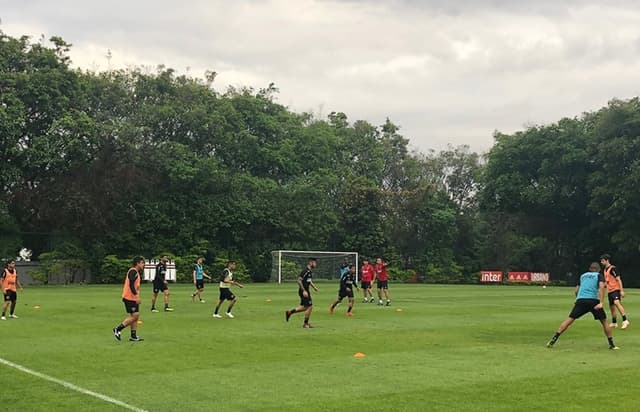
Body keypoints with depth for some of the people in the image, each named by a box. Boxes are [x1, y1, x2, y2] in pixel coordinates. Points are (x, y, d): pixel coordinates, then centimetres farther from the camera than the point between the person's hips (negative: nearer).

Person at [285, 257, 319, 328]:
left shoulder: (311, 271, 11)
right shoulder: (305, 271, -18)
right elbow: (299, 280, -22)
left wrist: (314, 287, 14)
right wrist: (304, 290, -25)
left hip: (306, 291, 10)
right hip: (304, 291, -10)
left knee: (304, 307, 16)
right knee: (309, 306, -6)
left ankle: (289, 312, 27)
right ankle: (306, 323, 7)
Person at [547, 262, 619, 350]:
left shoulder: (583, 275, 25)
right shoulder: (599, 275, 14)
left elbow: (576, 290, 24)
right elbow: (601, 287, -5)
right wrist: (601, 302, -12)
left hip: (580, 300, 3)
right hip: (593, 300, -3)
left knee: (570, 319, 2)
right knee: (604, 321, 12)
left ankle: (553, 340, -7)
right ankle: (611, 344, 13)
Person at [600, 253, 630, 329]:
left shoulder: (612, 268, -11)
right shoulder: (605, 270, 15)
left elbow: (618, 279, -15)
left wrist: (621, 290, -19)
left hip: (615, 289, -9)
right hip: (610, 291, 9)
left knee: (616, 302, -31)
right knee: (611, 307, 14)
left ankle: (625, 321, -35)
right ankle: (614, 323, 30)